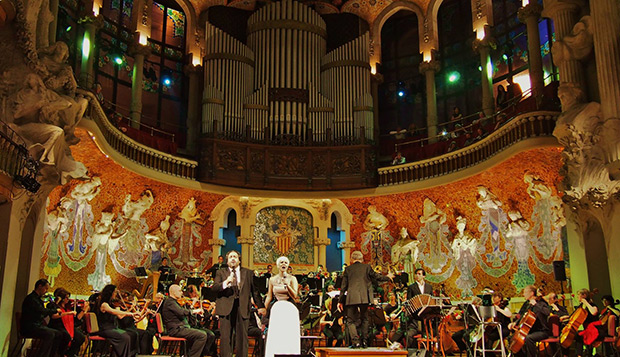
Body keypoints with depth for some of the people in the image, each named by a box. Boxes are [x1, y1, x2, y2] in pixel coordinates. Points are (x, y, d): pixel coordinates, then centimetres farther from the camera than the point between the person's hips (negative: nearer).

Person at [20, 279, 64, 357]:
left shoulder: (38, 298, 20)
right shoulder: (31, 298, -12)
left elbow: (42, 315, 20)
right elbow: (42, 311, -25)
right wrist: (56, 310, -12)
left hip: (37, 326, 10)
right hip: (29, 328, -10)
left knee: (59, 334, -2)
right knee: (50, 334, -30)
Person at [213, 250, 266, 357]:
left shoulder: (248, 273, 15)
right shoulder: (220, 273, 12)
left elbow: (255, 291, 15)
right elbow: (214, 288, -3)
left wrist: (260, 306, 10)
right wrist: (226, 282, -21)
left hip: (242, 308, 1)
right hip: (226, 308, -1)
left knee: (242, 336, 3)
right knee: (225, 337, -2)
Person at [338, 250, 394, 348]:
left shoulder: (348, 269, 8)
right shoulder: (367, 267, 7)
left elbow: (344, 286, 9)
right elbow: (376, 277, 14)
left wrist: (341, 301, 14)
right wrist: (387, 277, 34)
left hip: (351, 298, -1)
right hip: (364, 297, 1)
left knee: (351, 320, 6)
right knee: (364, 319, 16)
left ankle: (356, 341, -8)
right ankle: (364, 341, 12)